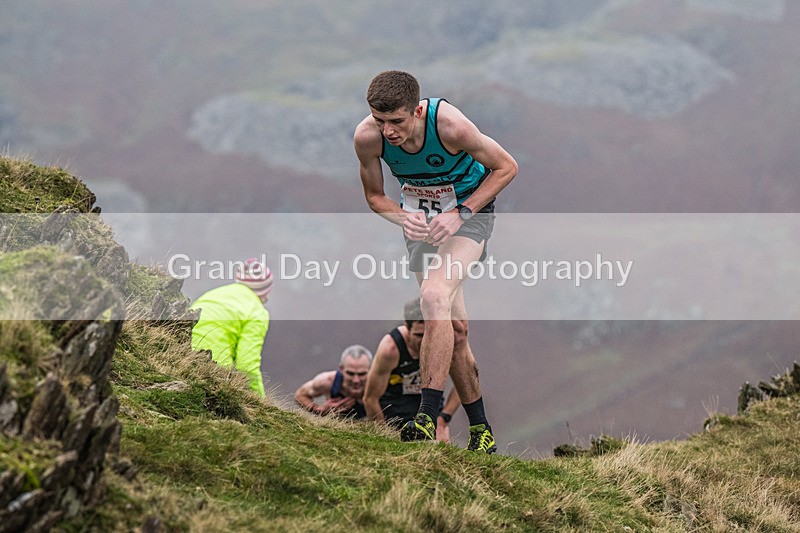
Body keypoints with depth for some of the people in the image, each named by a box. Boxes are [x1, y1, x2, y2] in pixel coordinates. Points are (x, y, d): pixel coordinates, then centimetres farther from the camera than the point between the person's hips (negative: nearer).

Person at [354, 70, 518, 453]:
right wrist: (403, 218, -24)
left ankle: (428, 417, -31)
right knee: (453, 326, 3)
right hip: (420, 217, 4)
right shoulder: (367, 137, -20)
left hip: (468, 210, -4)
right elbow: (374, 195, -2)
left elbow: (506, 167, -16)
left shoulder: (449, 124, -31)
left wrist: (460, 214, -24)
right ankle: (480, 429, 16)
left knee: (434, 298, -28)